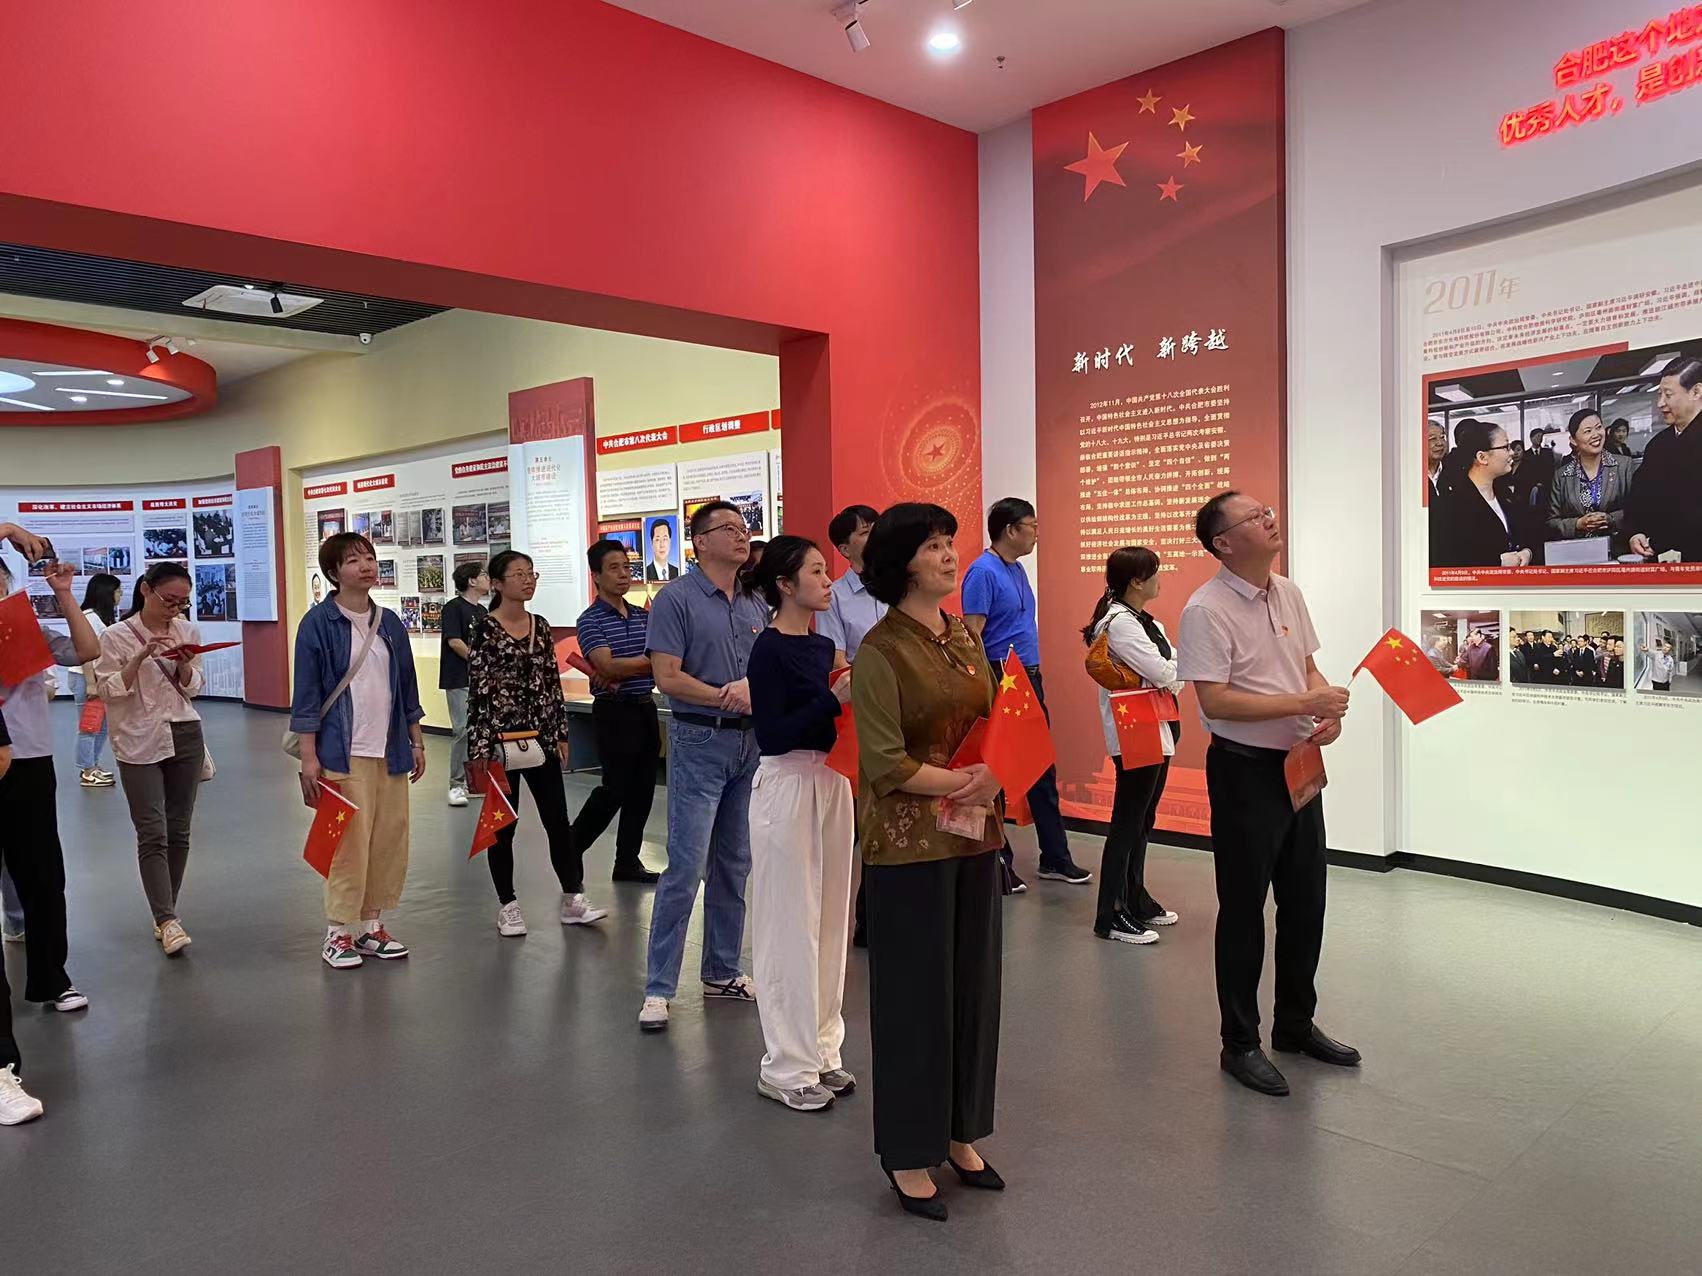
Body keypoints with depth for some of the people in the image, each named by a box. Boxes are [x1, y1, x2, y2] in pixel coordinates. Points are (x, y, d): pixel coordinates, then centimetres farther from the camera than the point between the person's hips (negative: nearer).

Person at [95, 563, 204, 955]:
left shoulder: (187, 632, 7)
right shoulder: (116, 636, -4)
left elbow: (193, 689, 8)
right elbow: (108, 690, -8)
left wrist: (184, 664, -12)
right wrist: (141, 657, -20)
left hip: (185, 736, 4)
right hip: (140, 743, -4)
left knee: (178, 832, 7)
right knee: (152, 834, -9)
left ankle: (164, 914, 18)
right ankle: (168, 921, -10)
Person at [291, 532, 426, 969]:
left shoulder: (390, 622, 10)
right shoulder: (318, 623, -6)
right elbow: (307, 693, -7)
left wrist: (416, 740, 13)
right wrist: (309, 756, -10)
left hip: (390, 750, 6)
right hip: (343, 752, -6)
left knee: (390, 841, 8)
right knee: (350, 843, -5)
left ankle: (372, 925, 22)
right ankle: (338, 933, 10)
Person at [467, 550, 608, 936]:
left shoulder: (541, 627, 8)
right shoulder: (486, 629, -8)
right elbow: (478, 689, -10)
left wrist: (561, 733, 10)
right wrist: (480, 748, -13)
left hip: (541, 737, 5)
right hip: (501, 738, -5)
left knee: (558, 819, 7)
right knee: (503, 824, 7)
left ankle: (573, 899, 16)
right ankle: (507, 906, 19)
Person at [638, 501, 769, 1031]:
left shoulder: (756, 603, 11)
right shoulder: (676, 599, -7)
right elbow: (667, 677, -13)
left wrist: (756, 686, -8)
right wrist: (726, 697, -18)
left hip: (751, 742, 7)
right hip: (700, 742, -6)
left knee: (733, 866, 13)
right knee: (685, 867, -7)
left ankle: (721, 971, 26)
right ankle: (658, 988, 2)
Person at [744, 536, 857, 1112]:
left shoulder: (823, 645, 11)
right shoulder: (769, 648, -12)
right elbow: (773, 734, -18)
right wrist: (835, 699, -23)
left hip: (831, 782, 8)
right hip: (786, 786, -8)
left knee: (828, 919, 13)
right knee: (790, 924, 0)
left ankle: (820, 1050, 26)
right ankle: (785, 1067, 13)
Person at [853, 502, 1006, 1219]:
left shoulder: (965, 638, 9)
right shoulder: (881, 651, -12)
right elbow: (884, 762, -16)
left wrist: (995, 775, -5)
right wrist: (962, 783, -17)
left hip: (974, 835, 7)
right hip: (910, 840, -7)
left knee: (973, 982, 14)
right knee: (915, 991, 5)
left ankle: (958, 1133, 32)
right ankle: (907, 1152, 22)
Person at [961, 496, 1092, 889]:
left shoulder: (1017, 569, 13)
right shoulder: (983, 572, -14)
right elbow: (971, 636, -18)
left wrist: (1035, 678, 18)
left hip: (1030, 680, 9)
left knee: (1043, 771, 13)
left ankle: (1055, 858, 23)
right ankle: (997, 862, 13)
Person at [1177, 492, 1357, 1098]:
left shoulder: (1289, 593, 7)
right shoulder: (1206, 610, -18)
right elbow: (1215, 700, -23)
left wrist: (1331, 711, -4)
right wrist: (1304, 703, -23)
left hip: (1299, 764, 8)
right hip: (1245, 771, -8)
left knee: (1305, 902, 17)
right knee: (1244, 910, 4)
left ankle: (1296, 1024, 36)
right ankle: (1240, 1044, 19)